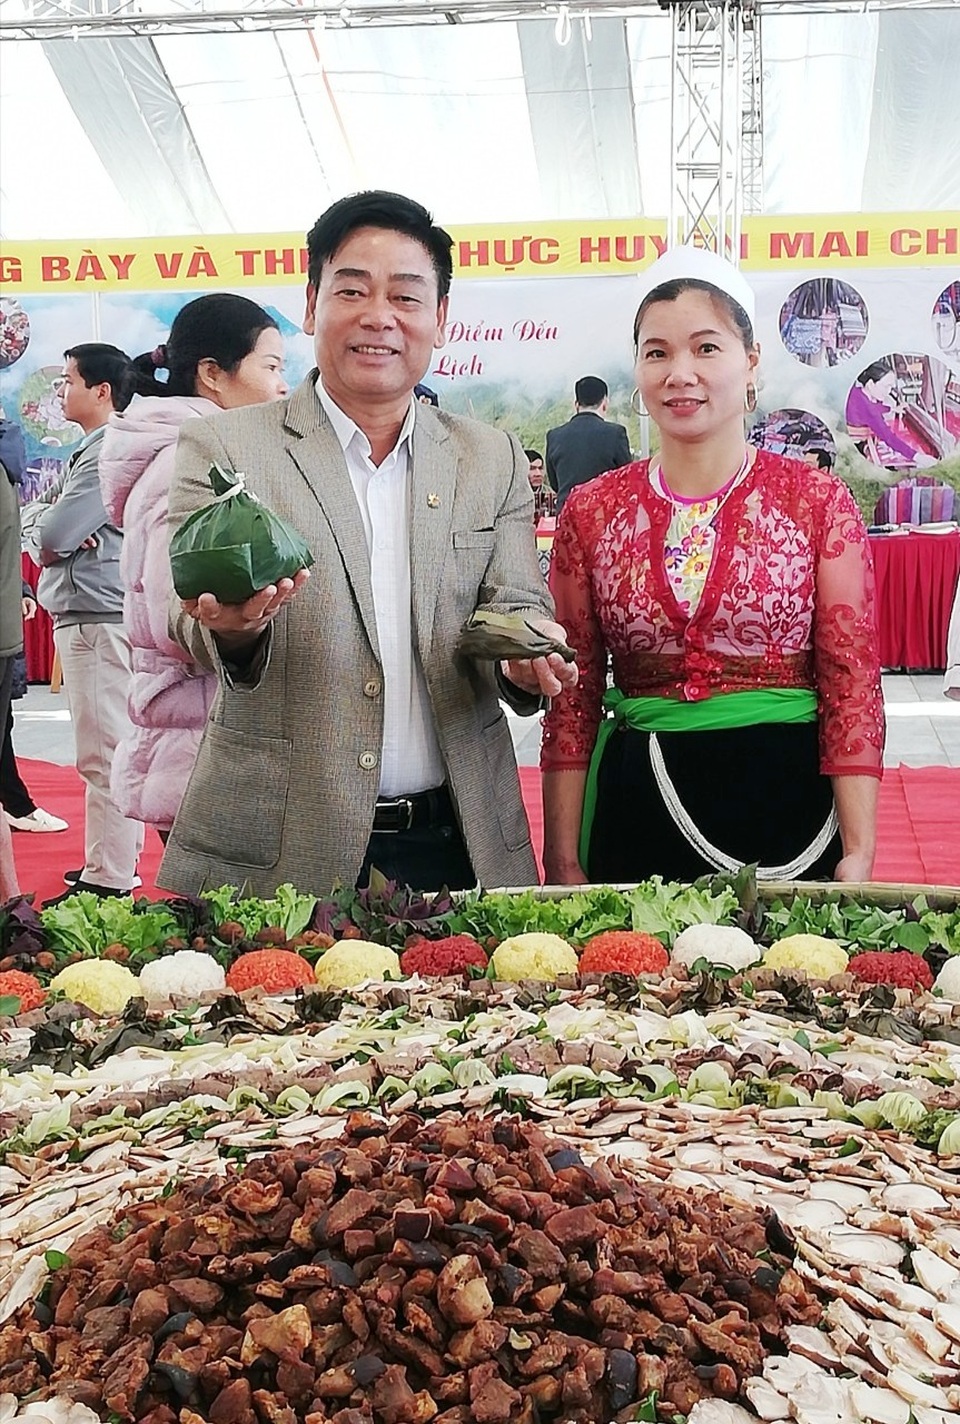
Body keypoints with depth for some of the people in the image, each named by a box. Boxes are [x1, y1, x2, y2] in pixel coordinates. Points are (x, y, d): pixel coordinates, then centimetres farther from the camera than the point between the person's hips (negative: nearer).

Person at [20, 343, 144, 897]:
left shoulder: (108, 455, -14)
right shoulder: (90, 451, 19)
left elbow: (48, 535, -19)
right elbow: (33, 517, 15)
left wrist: (38, 529, 3)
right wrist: (50, 532, -6)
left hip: (99, 619, -10)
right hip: (85, 616, 10)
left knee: (104, 754, -7)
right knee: (112, 749, 15)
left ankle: (109, 881, -3)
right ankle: (115, 863, 25)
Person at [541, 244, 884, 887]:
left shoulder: (818, 501, -2)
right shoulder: (592, 511, 2)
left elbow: (853, 689, -4)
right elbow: (572, 700, 4)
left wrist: (859, 855, -11)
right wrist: (564, 863, 0)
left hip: (785, 807, -1)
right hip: (636, 813, 1)